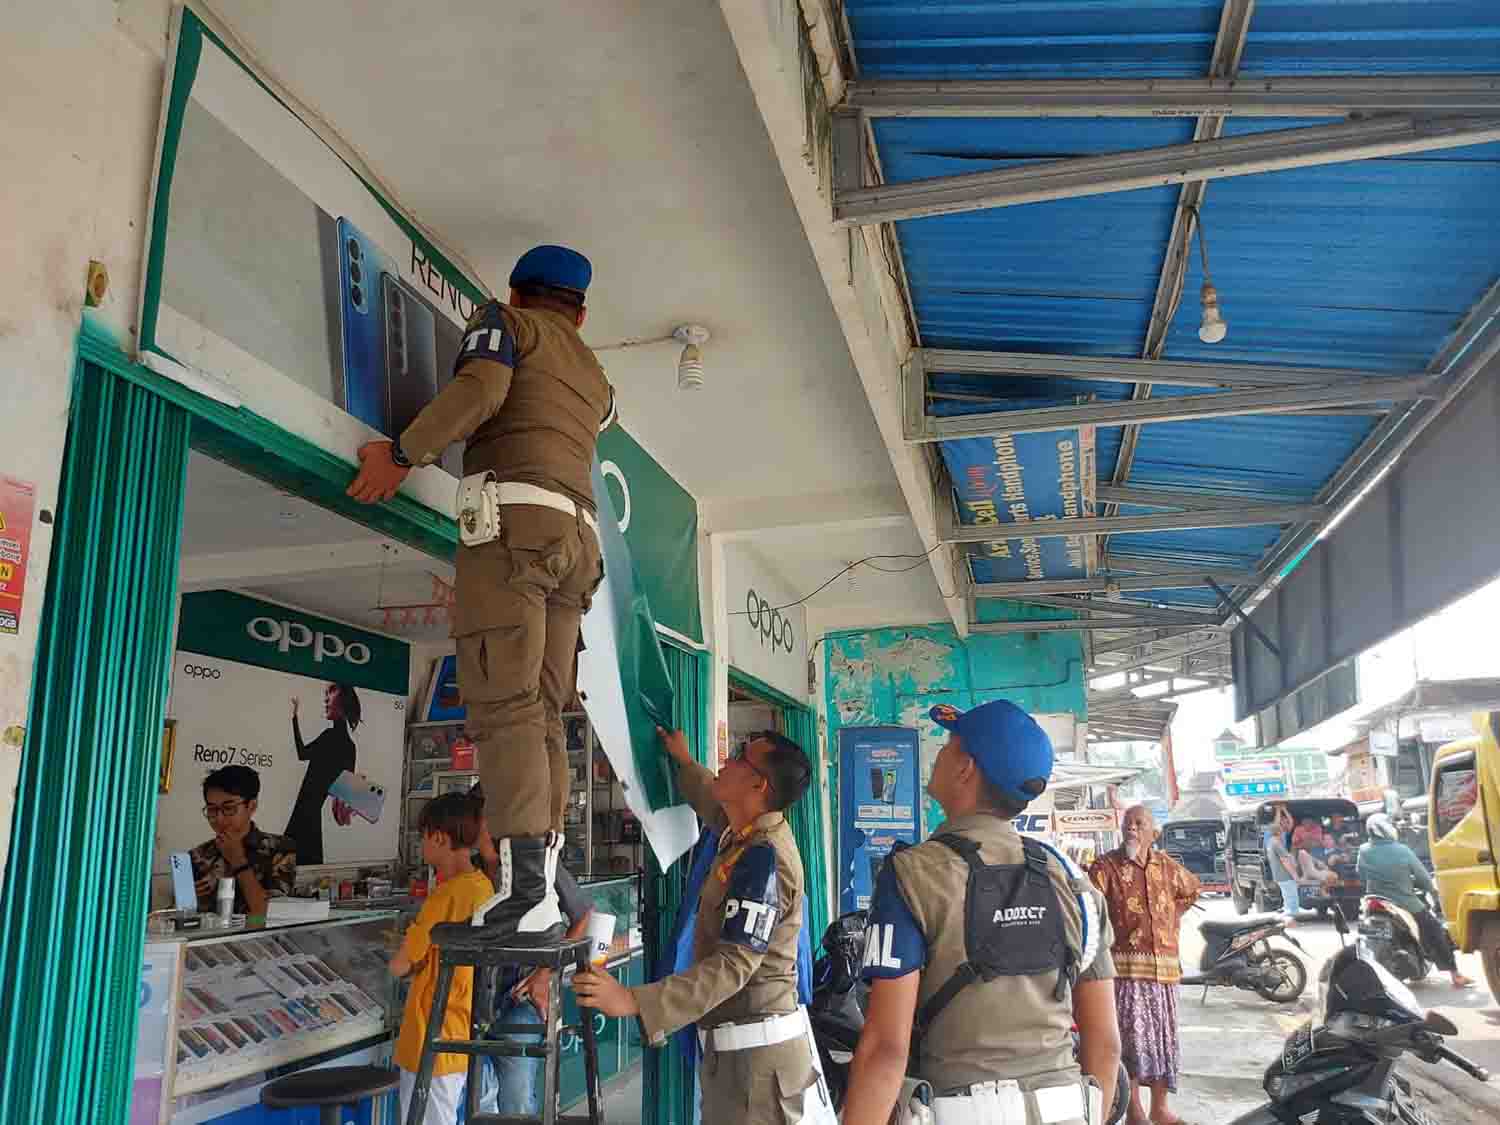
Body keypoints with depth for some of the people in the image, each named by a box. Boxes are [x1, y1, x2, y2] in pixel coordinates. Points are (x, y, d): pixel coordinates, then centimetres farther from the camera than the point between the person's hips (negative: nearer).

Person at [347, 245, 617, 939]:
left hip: (513, 516, -6)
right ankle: (544, 895, -4)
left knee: (504, 703, -16)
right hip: (580, 534, 7)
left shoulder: (504, 320, 13)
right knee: (541, 715, 3)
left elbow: (481, 389, -7)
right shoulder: (596, 378, 31)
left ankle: (525, 891, -25)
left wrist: (401, 454, -5)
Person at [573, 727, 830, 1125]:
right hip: (736, 1043, 9)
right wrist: (685, 762, 42)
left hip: (757, 1050, -9)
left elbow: (734, 964, -29)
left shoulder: (763, 857, -23)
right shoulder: (752, 832, 5)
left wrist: (634, 1001, -36)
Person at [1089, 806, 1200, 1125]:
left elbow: (1191, 889, 31)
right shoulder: (1106, 866, -6)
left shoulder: (1167, 866, 10)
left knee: (1164, 1037, 11)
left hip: (1165, 964, 5)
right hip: (1125, 964, -5)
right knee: (1131, 1038, -8)